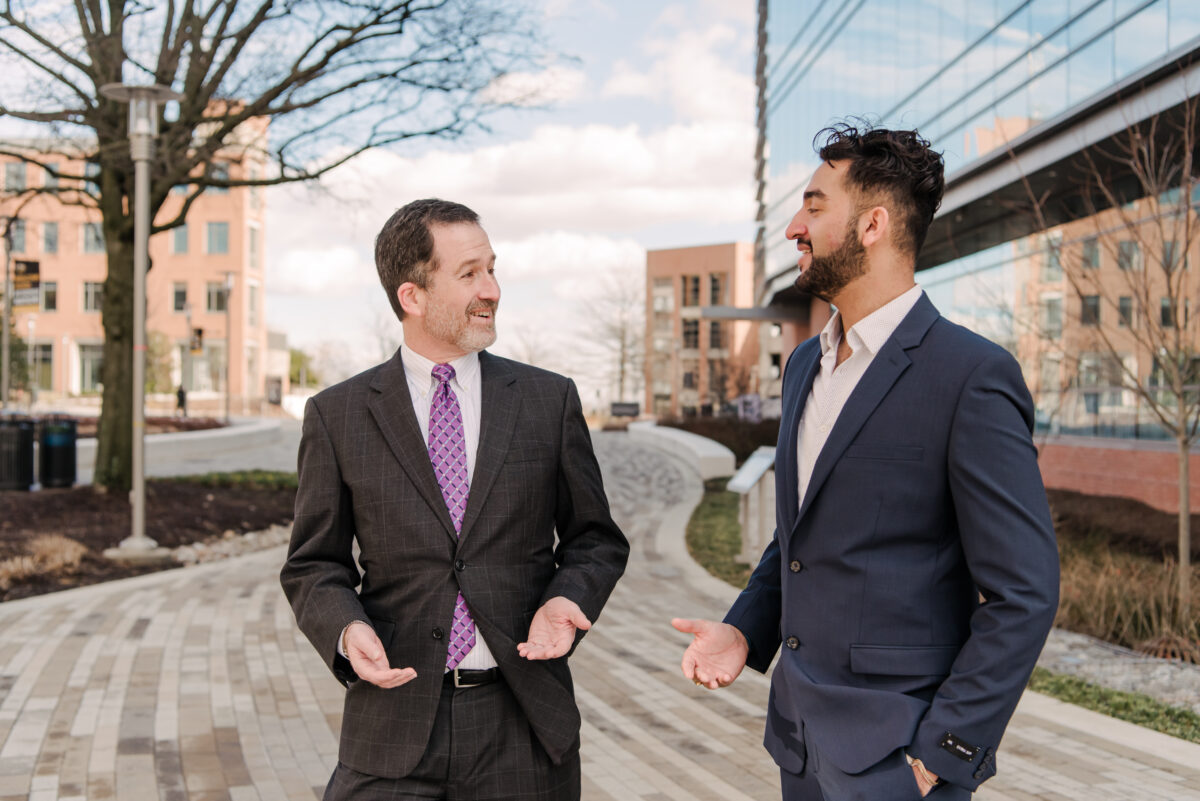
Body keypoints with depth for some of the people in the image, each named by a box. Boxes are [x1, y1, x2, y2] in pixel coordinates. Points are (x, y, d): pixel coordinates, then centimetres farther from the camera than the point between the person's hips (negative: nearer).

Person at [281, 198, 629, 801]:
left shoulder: (549, 400, 4)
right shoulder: (338, 416, 2)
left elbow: (595, 540, 10)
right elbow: (314, 564, 6)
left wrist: (565, 599, -11)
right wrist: (347, 629, -14)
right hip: (394, 723, 0)